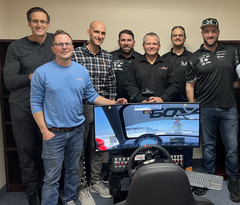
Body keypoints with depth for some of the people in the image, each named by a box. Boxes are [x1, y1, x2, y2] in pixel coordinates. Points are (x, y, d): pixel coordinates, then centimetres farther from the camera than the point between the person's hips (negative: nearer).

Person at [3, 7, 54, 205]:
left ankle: (46, 189, 28)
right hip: (22, 108, -1)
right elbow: (9, 81, -5)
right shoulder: (16, 47, -1)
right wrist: (34, 76, -17)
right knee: (27, 150, 7)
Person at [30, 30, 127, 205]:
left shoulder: (82, 71, 3)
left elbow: (92, 96, 8)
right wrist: (45, 131, -10)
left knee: (73, 170, 19)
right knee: (52, 177, 4)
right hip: (54, 132, -3)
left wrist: (114, 103, -4)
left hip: (77, 130, 4)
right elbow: (36, 104, -5)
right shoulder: (42, 72, -7)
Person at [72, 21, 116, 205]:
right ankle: (82, 187, 21)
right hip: (81, 107, -4)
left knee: (99, 147, 15)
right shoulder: (75, 54, -6)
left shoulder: (108, 57, 7)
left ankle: (96, 182, 32)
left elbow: (112, 84, 11)